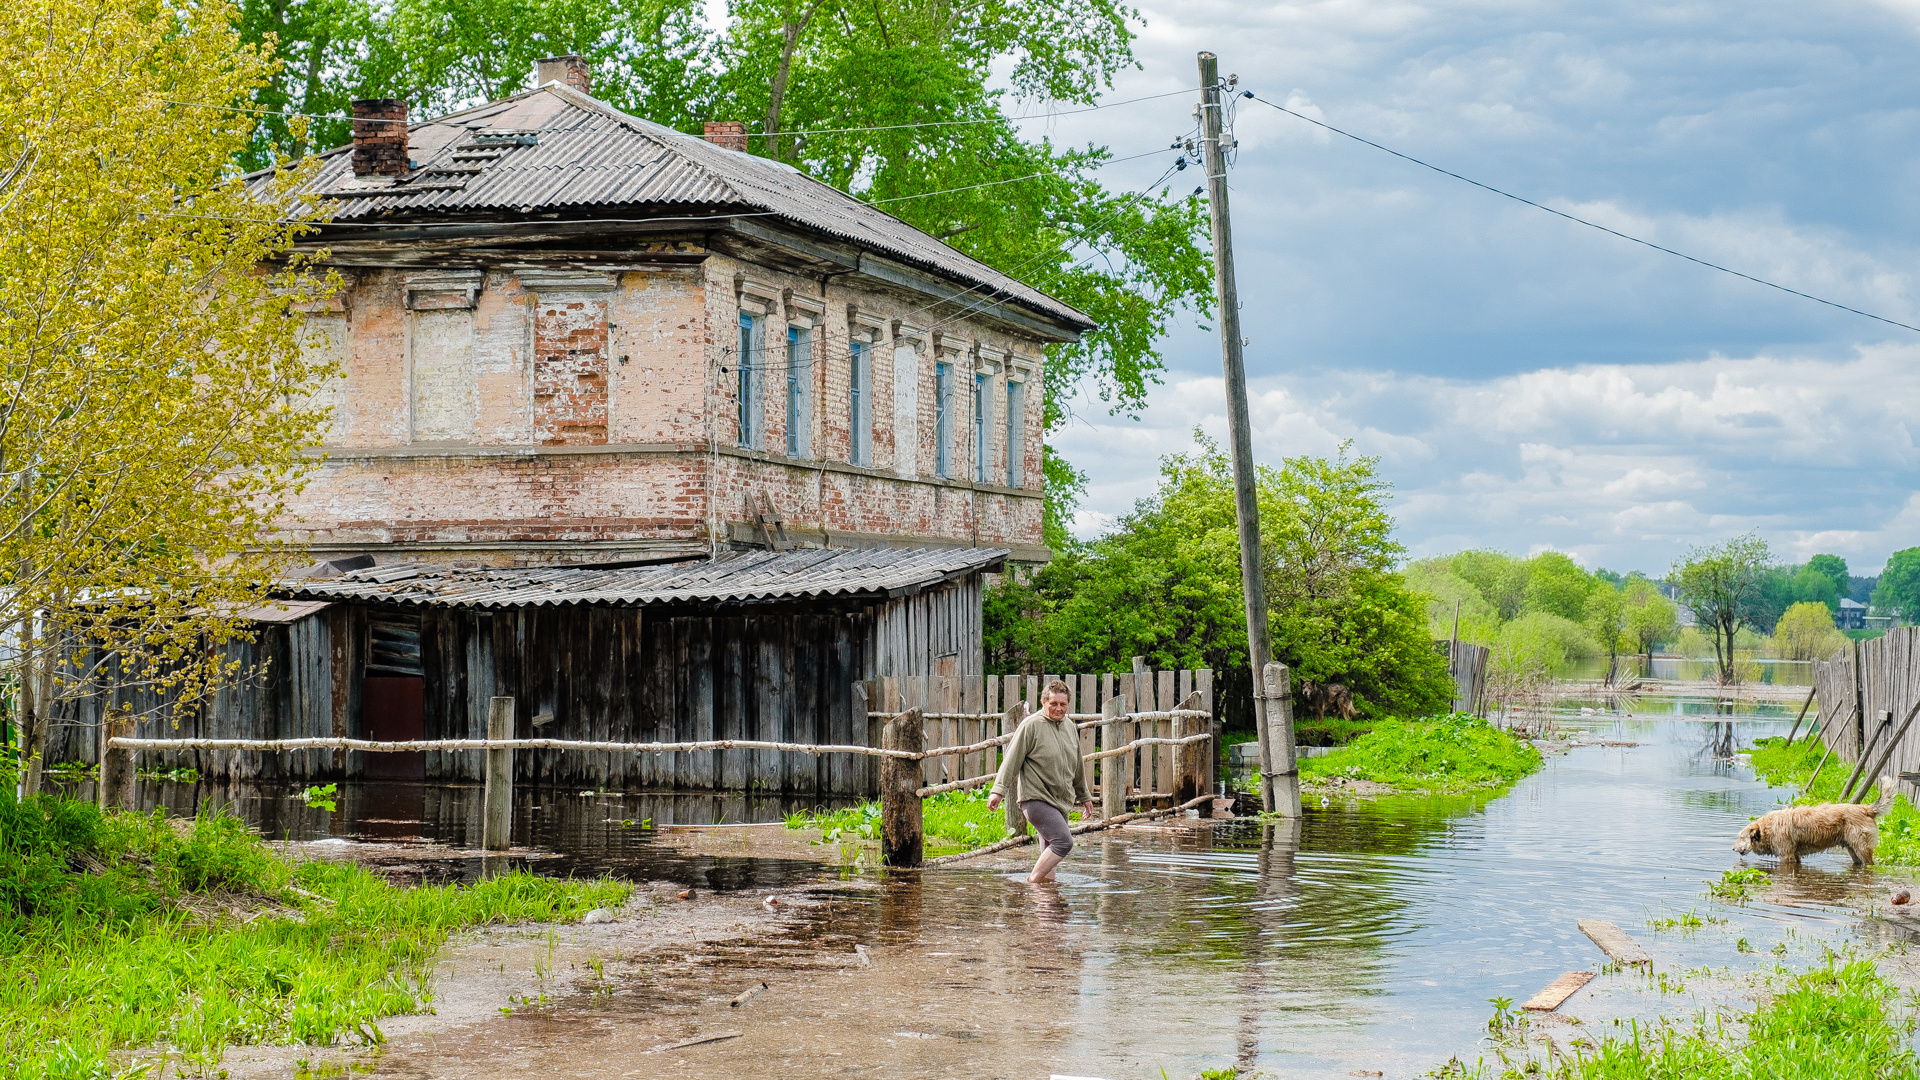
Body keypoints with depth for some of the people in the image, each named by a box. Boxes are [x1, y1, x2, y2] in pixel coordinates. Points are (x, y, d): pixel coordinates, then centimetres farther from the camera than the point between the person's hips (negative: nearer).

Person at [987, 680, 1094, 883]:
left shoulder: (1070, 727, 14)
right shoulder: (1031, 725, -8)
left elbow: (1077, 767, 25)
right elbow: (1012, 759, -10)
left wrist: (1084, 797, 31)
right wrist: (999, 790, -17)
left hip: (1061, 801, 8)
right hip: (1036, 798, -8)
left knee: (1051, 851, 8)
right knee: (1063, 841, -20)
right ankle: (1032, 883, -13)